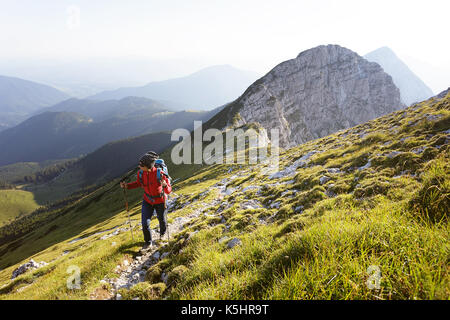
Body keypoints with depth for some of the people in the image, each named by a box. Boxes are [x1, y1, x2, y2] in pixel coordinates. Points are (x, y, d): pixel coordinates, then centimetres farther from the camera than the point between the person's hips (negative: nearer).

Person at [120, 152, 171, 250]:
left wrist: (165, 185, -48)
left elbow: (168, 191, -26)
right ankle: (148, 242, 24)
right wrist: (127, 186, -12)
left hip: (160, 201, -2)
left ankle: (162, 233, 56)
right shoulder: (140, 173, -19)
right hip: (147, 201, 3)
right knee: (145, 224, -3)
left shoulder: (160, 174, -32)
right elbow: (138, 183, 4)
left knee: (161, 219, 22)